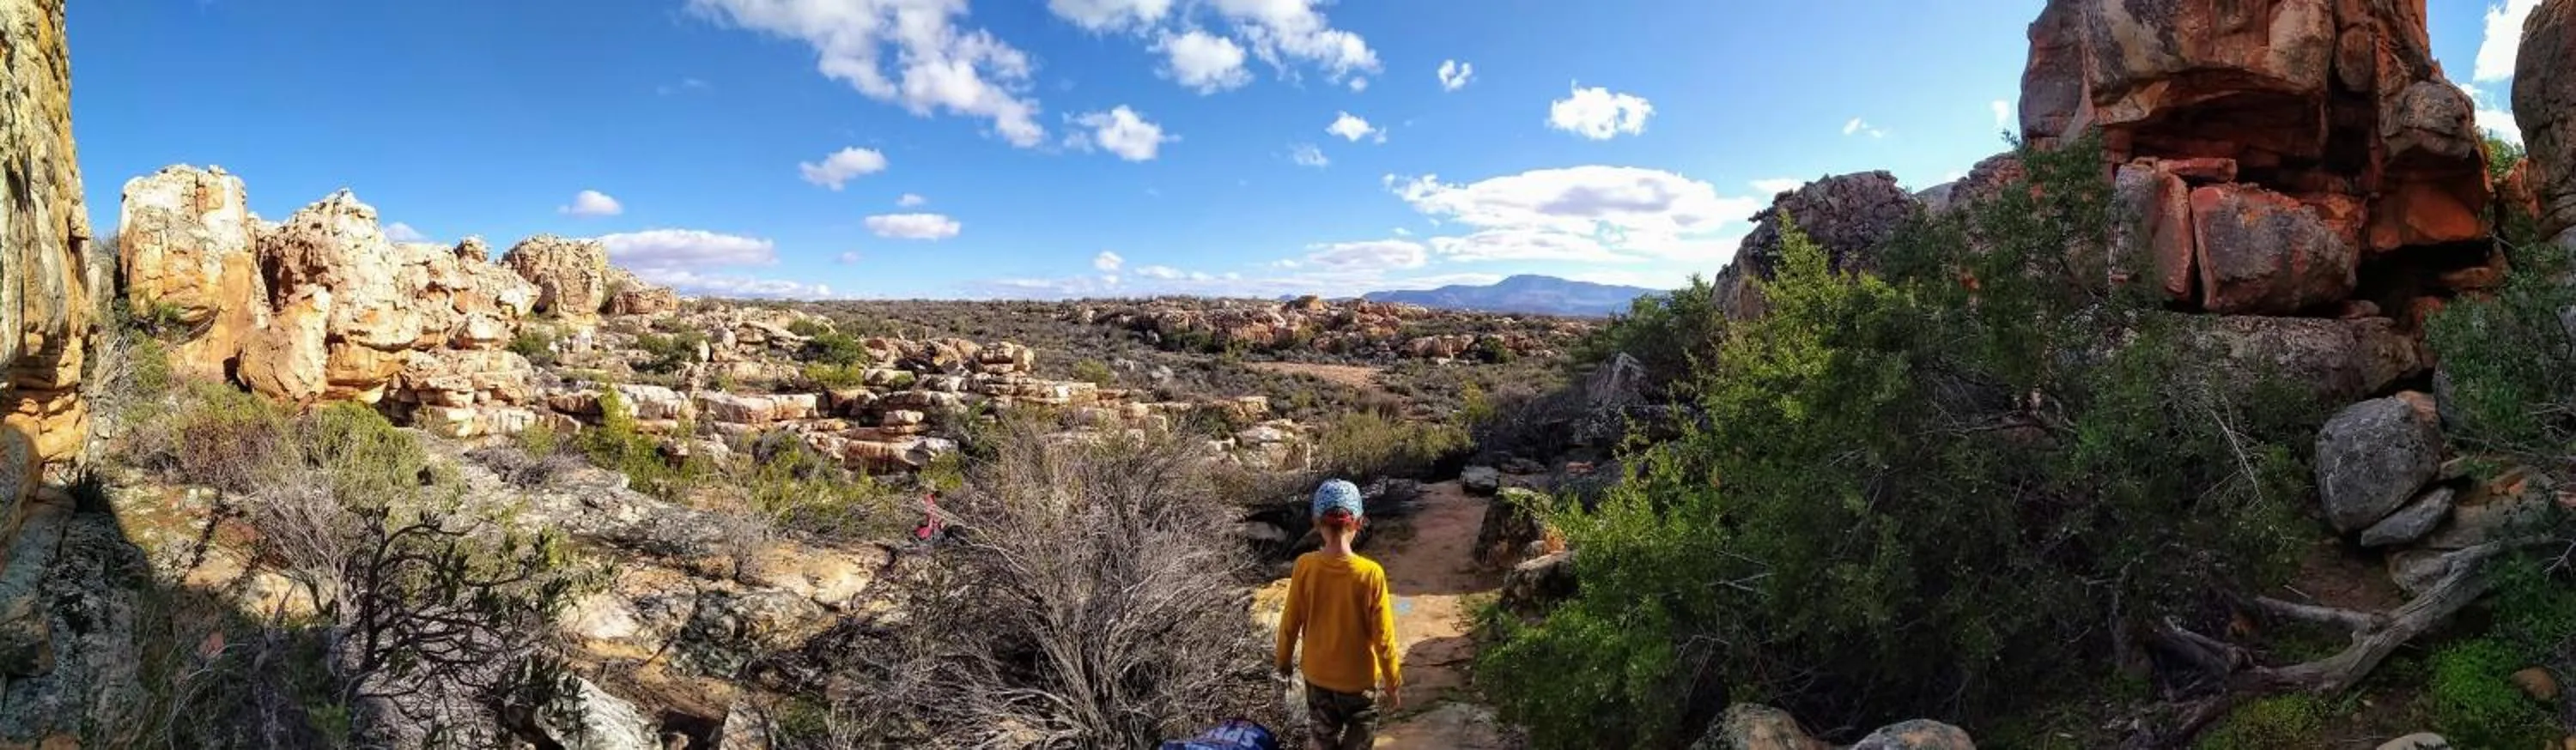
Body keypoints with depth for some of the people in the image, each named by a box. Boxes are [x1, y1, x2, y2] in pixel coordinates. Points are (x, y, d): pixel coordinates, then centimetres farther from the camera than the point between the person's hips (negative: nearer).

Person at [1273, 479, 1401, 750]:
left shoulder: (1304, 566, -18)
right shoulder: (1370, 573, -25)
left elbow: (1290, 623, -6)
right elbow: (1383, 638, -17)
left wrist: (1282, 661, 11)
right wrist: (1393, 683, -2)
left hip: (1317, 674, 2)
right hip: (1358, 678, -2)